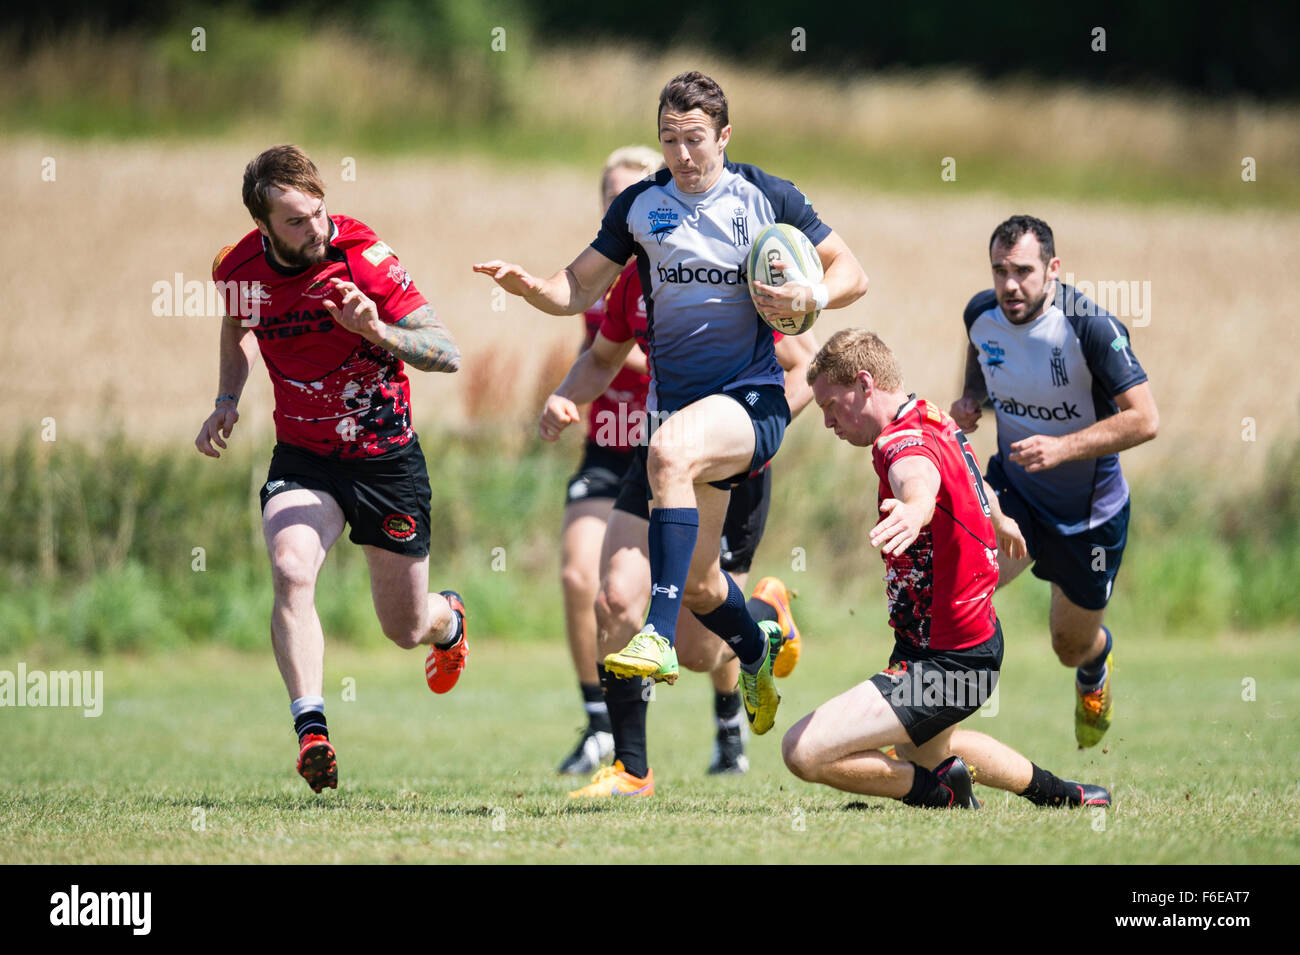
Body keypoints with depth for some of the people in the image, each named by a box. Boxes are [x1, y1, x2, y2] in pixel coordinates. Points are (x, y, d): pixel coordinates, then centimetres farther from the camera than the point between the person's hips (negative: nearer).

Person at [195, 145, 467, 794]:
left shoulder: (363, 257, -21)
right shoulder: (237, 268, -10)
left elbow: (447, 354, -21)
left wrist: (377, 331, -38)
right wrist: (227, 400, 5)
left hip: (387, 456, -2)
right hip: (302, 459, 2)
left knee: (407, 630, 10)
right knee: (291, 570, -29)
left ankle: (450, 618, 49)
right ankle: (311, 732, -29)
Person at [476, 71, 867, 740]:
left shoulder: (768, 197, -3)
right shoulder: (638, 206, 4)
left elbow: (851, 273, 3)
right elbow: (580, 288, 7)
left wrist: (811, 296, -18)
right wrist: (528, 286, -14)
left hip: (754, 397, -5)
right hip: (677, 403, 5)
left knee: (670, 451, -39)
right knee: (697, 585, 12)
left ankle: (659, 636, -44)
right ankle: (757, 653, 49)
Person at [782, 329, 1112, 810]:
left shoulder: (906, 444, -24)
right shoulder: (938, 422, 6)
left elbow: (919, 482, -51)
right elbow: (973, 482, 30)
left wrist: (911, 513, -75)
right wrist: (1001, 522, 52)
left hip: (946, 661, -11)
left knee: (803, 751, -21)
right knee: (924, 748, 40)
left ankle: (940, 788, -6)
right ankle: (1058, 794, 52)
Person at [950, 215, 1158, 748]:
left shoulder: (1091, 326, -26)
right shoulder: (981, 313, -9)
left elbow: (1144, 419, -26)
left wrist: (1063, 448, -35)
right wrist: (972, 398, -4)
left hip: (1091, 510, -3)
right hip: (1012, 488, 3)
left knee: (1072, 647, 14)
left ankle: (1095, 667, 54)